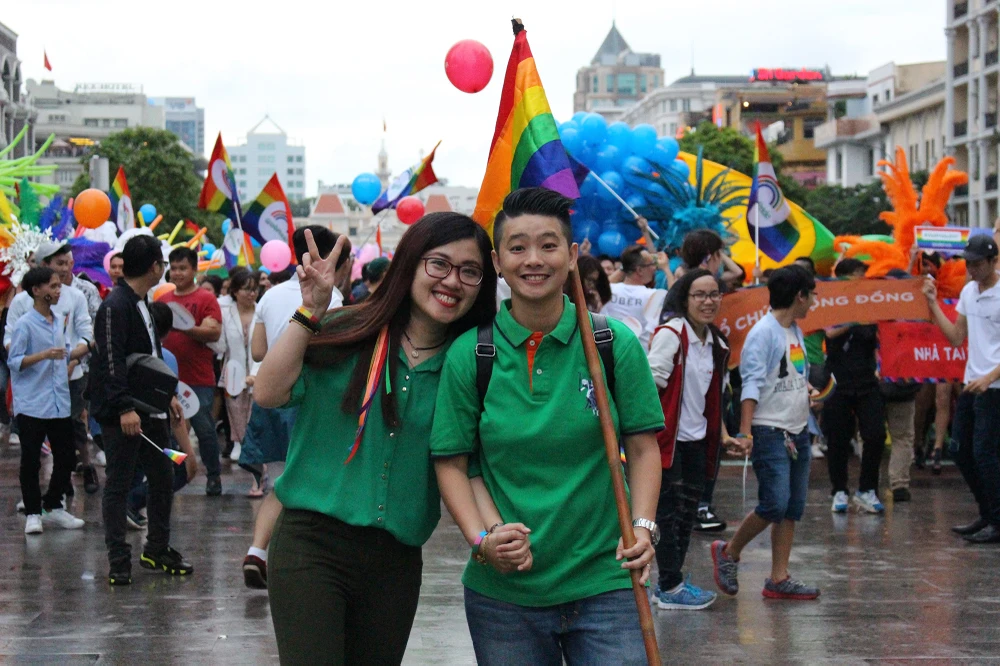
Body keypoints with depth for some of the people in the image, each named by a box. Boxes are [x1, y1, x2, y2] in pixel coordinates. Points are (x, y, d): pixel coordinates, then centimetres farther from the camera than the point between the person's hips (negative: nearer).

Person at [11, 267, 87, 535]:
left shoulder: (58, 321, 11)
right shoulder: (25, 324, -11)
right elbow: (14, 361, -13)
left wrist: (86, 348, 6)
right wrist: (44, 355, -26)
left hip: (59, 403, 7)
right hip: (31, 405, -7)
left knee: (66, 458, 9)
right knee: (31, 460, 0)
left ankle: (53, 507, 23)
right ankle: (32, 513, 7)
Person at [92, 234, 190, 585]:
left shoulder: (143, 305, 16)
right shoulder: (115, 306, -14)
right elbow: (111, 362, -21)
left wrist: (166, 395, 22)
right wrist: (124, 408, -26)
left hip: (150, 411, 10)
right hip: (121, 415, -10)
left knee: (163, 479, 13)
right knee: (118, 485, -3)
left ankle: (157, 550, 24)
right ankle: (119, 561, 1)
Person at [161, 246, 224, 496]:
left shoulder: (206, 299, -1)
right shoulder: (163, 300, 13)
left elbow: (214, 332, -12)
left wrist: (186, 327, -25)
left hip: (199, 379, -4)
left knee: (205, 429, -2)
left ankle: (213, 476, 11)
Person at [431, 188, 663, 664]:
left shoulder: (615, 343, -1)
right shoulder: (468, 354, -2)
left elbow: (642, 448, 3)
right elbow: (451, 462, 2)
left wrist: (642, 526, -12)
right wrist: (481, 539, -12)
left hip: (603, 584, 0)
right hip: (501, 593, 0)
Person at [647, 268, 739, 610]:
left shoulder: (717, 344, 12)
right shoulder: (670, 334, -13)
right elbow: (652, 381, -17)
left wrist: (722, 434, 14)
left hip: (698, 440, 8)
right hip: (668, 438, -8)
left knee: (688, 511, 12)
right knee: (668, 511, -3)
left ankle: (670, 582, 22)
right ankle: (670, 588, 3)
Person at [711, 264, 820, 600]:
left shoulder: (795, 332, 15)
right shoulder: (763, 333, -12)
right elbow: (752, 383, -19)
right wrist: (745, 431, -25)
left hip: (797, 432, 9)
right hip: (770, 431, -9)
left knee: (793, 509, 6)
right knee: (775, 504, -14)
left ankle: (779, 579, 9)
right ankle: (729, 553, 7)